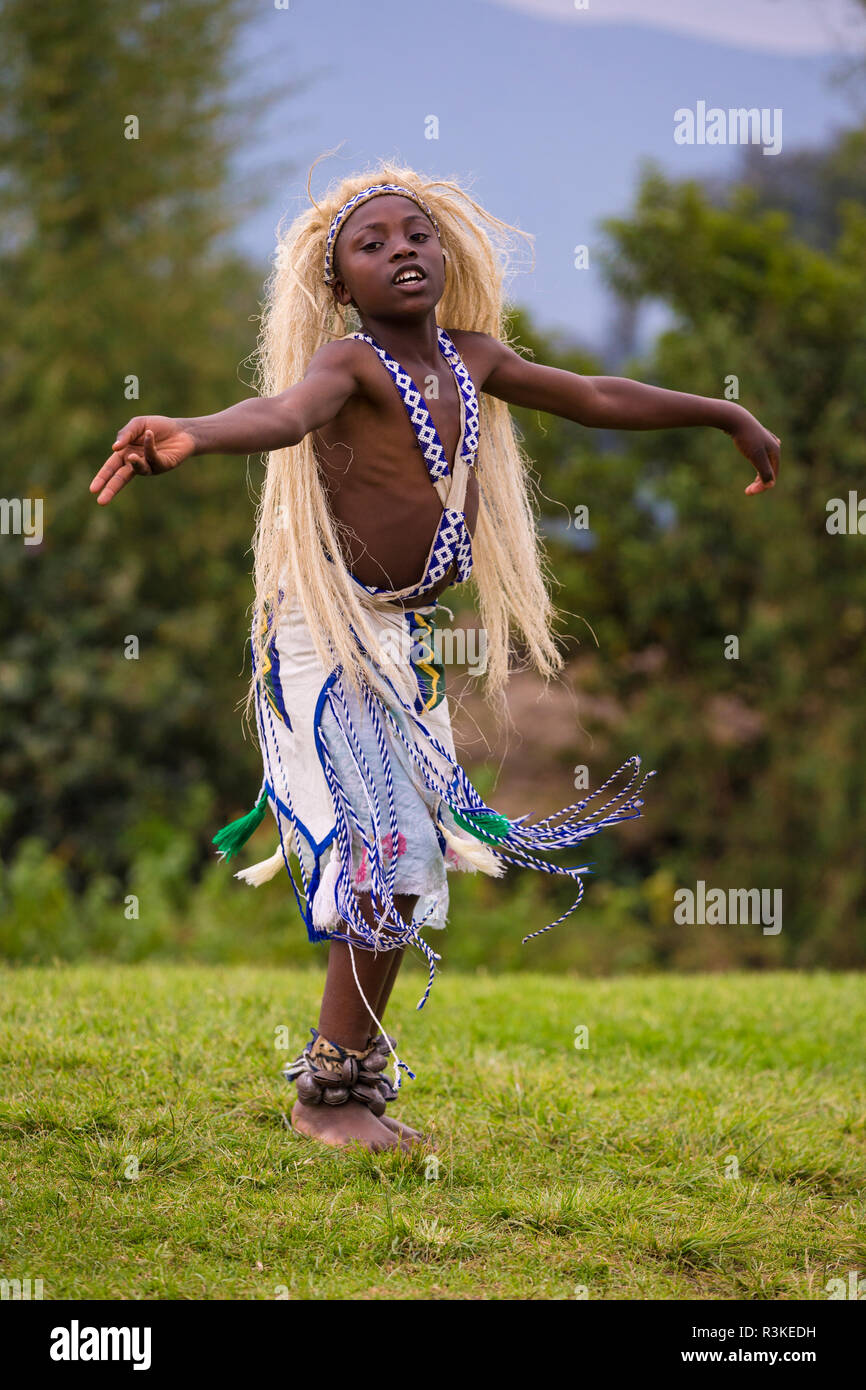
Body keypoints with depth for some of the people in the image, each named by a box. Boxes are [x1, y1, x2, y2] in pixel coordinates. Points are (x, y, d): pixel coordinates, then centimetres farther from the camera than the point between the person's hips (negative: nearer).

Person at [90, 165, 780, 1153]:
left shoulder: (472, 357, 7)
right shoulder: (349, 361, -16)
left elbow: (591, 398, 22)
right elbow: (285, 410, -39)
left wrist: (725, 415, 31)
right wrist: (189, 437, -62)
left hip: (406, 642, 8)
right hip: (330, 635, -8)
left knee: (409, 870, 11)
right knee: (392, 851, -15)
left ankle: (351, 1084, 23)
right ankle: (331, 1095, -6)